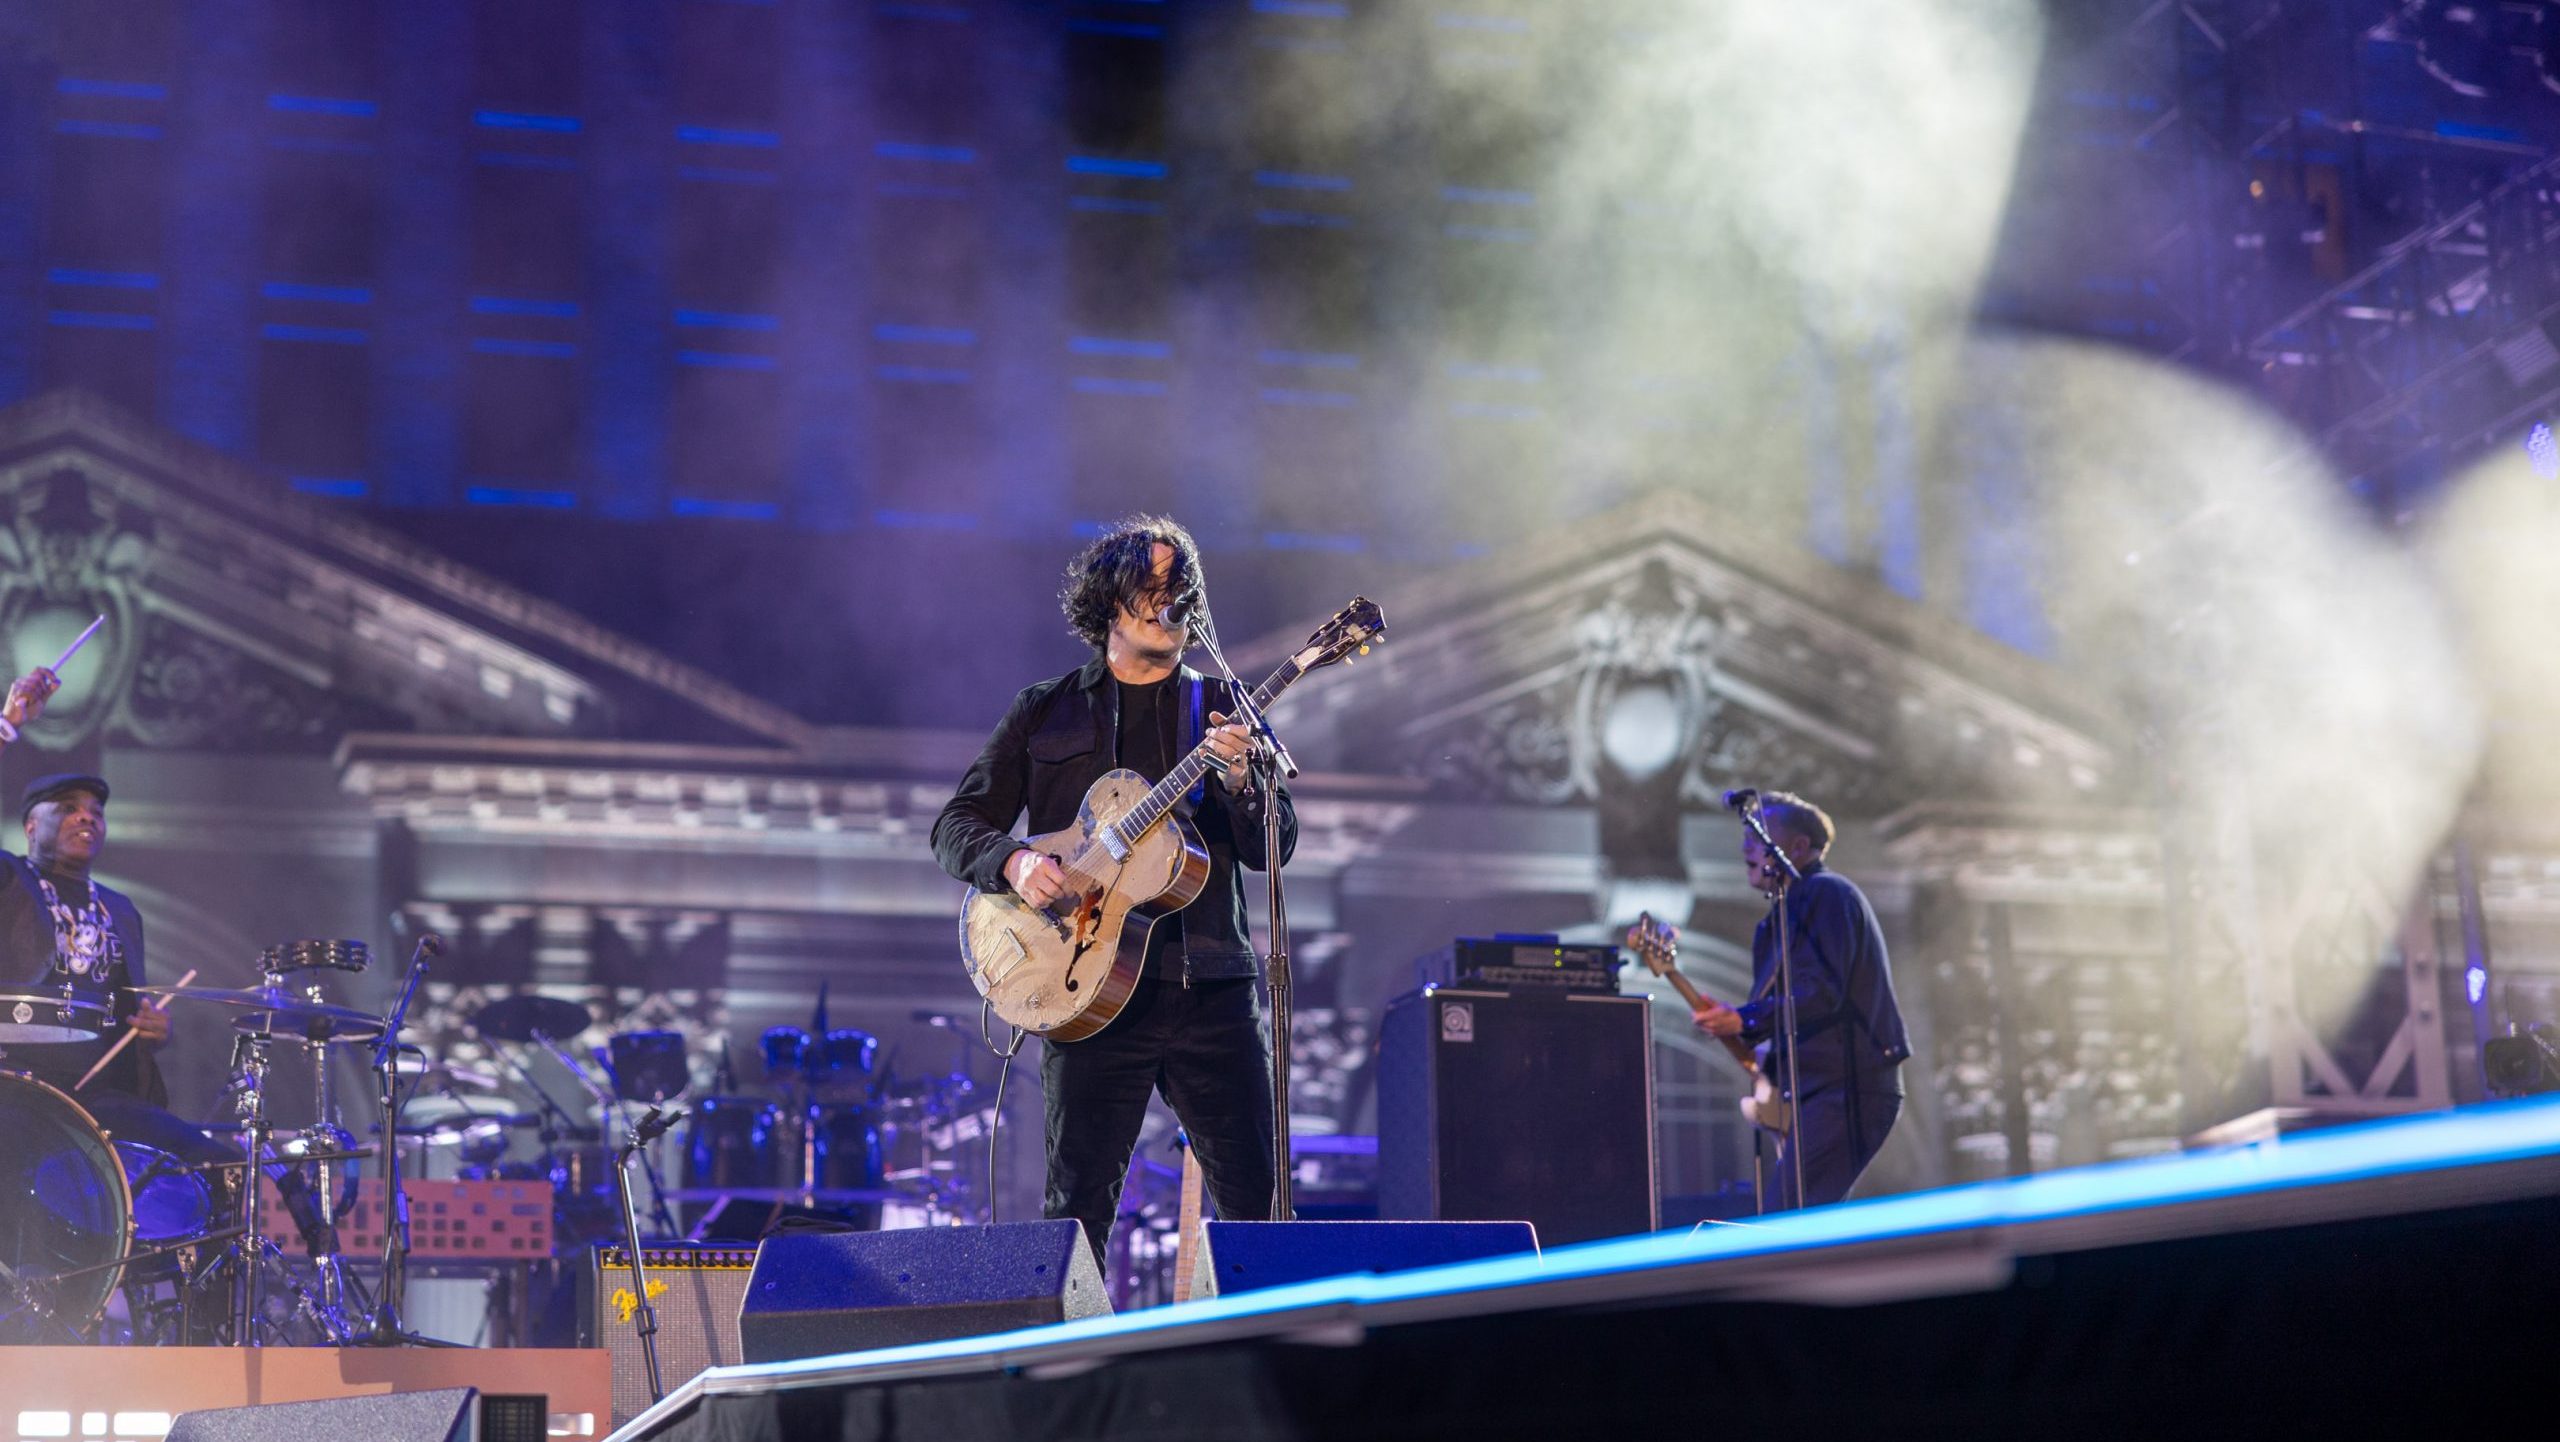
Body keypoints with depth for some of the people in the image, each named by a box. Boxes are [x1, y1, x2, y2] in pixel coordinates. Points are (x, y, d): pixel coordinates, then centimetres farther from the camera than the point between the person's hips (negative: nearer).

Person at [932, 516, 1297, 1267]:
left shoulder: (1223, 709, 12)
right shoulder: (1046, 712, 11)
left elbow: (1274, 848, 5)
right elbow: (957, 824, 10)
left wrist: (1239, 783, -16)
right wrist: (1012, 862, -11)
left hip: (1210, 984, 1)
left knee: (1258, 1198, -3)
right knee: (1078, 1204, -1)